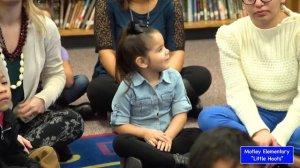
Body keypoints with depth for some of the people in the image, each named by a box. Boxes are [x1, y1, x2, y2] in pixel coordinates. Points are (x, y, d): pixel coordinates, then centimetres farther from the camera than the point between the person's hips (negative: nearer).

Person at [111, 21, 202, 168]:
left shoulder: (174, 77, -3)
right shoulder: (128, 86, -10)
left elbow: (181, 113, -5)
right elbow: (118, 125, -7)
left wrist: (168, 136, -22)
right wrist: (145, 133, -23)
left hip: (167, 136, 2)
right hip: (142, 138, -2)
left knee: (196, 134, -23)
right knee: (120, 142, -33)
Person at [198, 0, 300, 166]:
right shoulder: (230, 34, -5)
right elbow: (237, 90, -13)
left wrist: (279, 136, -29)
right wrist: (258, 130, -31)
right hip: (256, 114, 4)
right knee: (208, 117, -28)